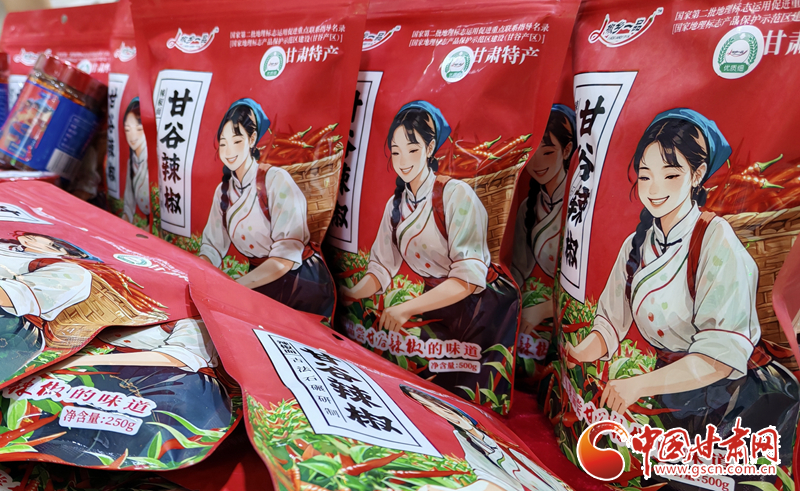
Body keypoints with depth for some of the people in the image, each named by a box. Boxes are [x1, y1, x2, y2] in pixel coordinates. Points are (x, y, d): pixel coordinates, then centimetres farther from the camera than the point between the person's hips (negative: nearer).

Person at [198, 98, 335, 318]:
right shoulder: (224, 190, 4)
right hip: (261, 281, 6)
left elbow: (286, 255, -23)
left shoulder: (276, 180, -16)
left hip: (302, 283, -6)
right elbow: (212, 247, 5)